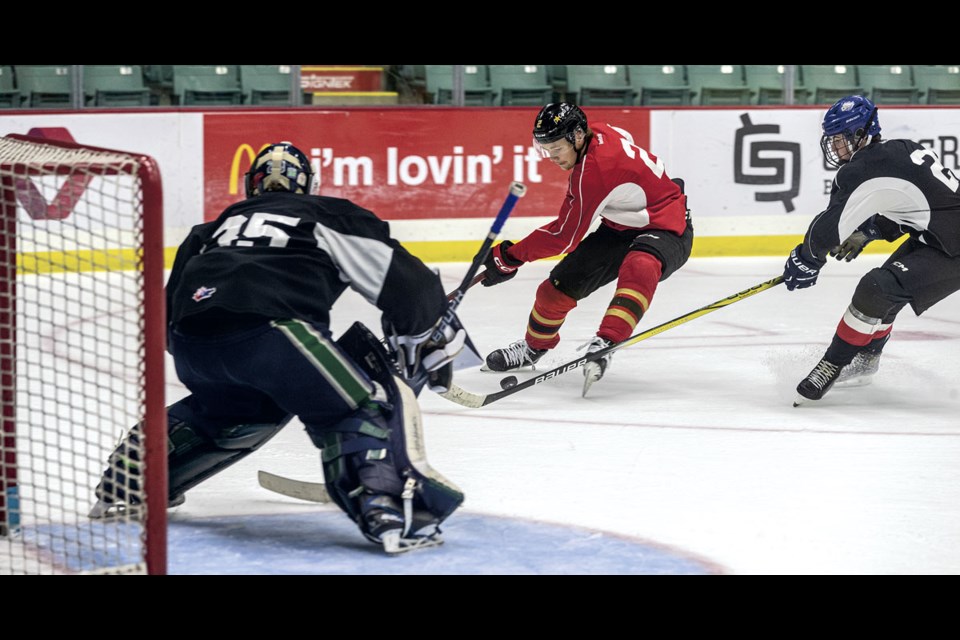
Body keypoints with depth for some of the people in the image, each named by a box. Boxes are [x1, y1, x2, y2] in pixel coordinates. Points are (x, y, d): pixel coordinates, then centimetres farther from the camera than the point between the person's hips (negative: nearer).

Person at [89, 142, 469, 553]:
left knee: (236, 408, 33)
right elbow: (405, 281, 15)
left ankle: (127, 481, 36)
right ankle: (389, 509, -21)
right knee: (370, 405, 4)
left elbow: (170, 306, 36)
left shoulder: (222, 224, 36)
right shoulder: (331, 215, 23)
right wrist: (436, 338, 29)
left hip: (191, 338, 6)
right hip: (270, 329, -6)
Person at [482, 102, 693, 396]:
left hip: (666, 229, -9)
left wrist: (510, 256, -16)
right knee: (561, 283, 6)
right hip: (620, 228, 10)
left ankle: (604, 343, -52)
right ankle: (533, 347, 30)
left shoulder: (594, 169, -32)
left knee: (639, 268, -43)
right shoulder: (599, 133, -8)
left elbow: (565, 236, -24)